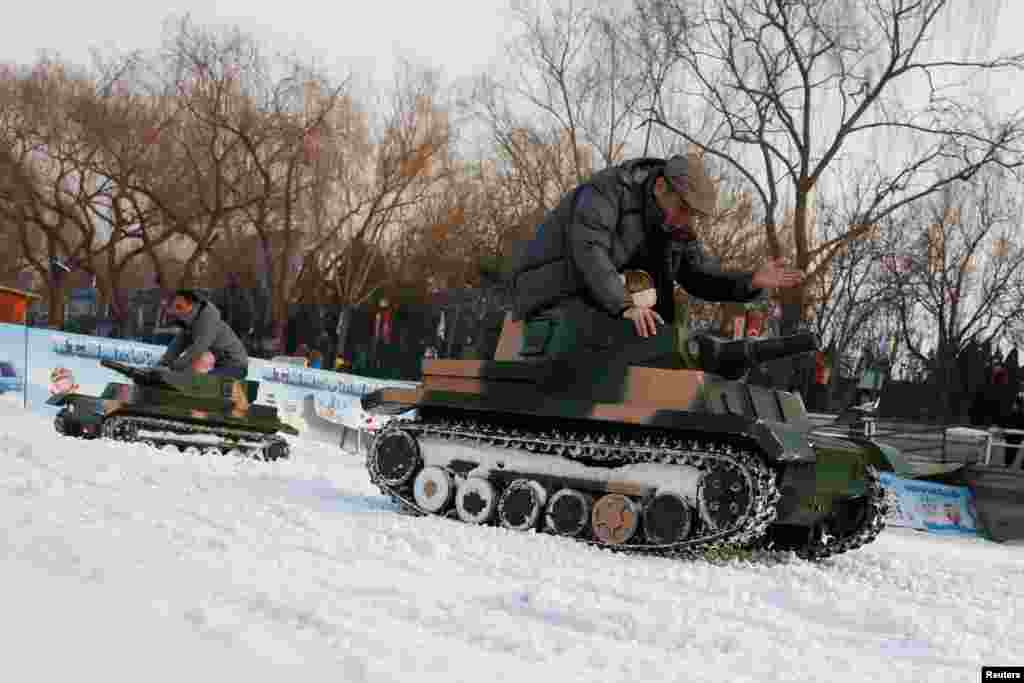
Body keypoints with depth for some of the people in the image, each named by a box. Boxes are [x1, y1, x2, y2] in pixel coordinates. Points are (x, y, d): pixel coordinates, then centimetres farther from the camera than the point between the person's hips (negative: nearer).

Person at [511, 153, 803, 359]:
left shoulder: (677, 226, 4)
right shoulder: (607, 190, -19)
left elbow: (701, 276, 7)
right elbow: (588, 250, -33)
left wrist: (751, 282, -12)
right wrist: (625, 305, -44)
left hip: (597, 300, 8)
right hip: (554, 290, -8)